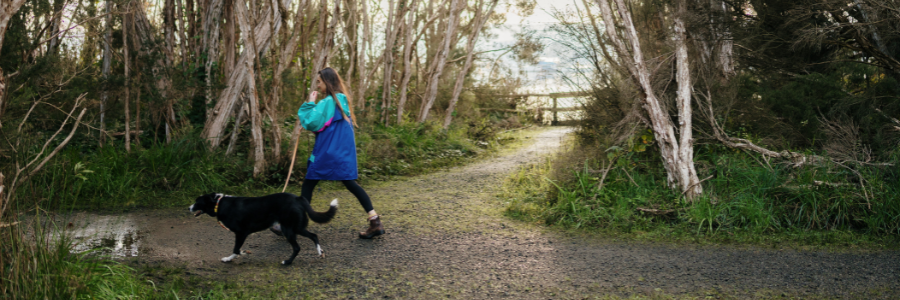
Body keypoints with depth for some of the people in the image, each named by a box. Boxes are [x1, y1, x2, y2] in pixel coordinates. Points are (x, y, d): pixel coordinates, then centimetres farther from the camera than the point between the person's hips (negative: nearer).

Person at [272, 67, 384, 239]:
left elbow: (311, 123, -17)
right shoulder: (342, 101, 13)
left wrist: (310, 104, -6)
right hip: (344, 152, 8)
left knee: (308, 185, 3)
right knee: (351, 184, 9)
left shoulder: (328, 102, -14)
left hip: (327, 153, -8)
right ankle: (375, 221, 0)